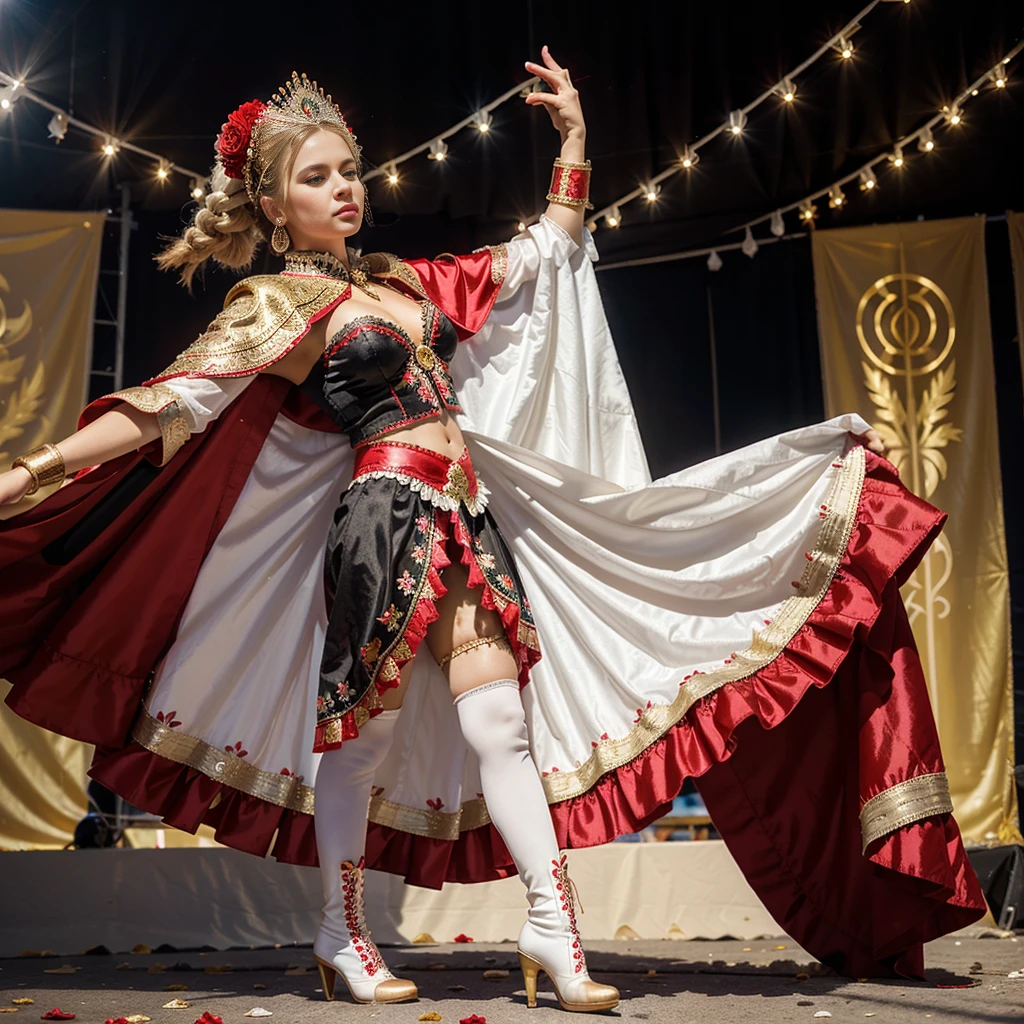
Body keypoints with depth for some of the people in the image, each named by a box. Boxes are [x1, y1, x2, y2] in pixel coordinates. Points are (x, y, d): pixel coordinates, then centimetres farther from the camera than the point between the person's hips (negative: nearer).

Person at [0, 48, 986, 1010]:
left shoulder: (408, 280, 16)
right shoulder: (282, 304, -3)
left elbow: (544, 250, 24)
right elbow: (176, 402, -13)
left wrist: (574, 131, 22)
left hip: (467, 515, 6)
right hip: (385, 521, -5)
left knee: (498, 720, -2)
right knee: (365, 733, 3)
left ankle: (553, 919, -1)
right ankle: (342, 931, 21)